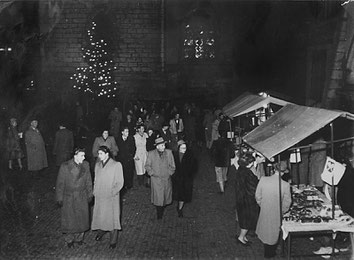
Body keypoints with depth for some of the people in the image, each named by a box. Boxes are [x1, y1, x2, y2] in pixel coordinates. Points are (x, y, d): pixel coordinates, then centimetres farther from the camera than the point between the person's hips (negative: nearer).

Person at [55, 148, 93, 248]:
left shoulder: (85, 165, -6)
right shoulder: (65, 166, -16)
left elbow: (88, 181, 4)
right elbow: (60, 183, -8)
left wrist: (89, 195, 8)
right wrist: (59, 198, -5)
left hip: (82, 197, 3)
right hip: (69, 197, -3)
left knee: (82, 218, 12)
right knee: (69, 220, 10)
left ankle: (79, 238, 34)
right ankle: (69, 240, 31)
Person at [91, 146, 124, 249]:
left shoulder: (116, 165, -9)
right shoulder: (97, 165, 8)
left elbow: (120, 182, -8)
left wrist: (112, 193, -15)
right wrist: (95, 191, 3)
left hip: (111, 198, -4)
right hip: (99, 197, 5)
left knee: (112, 218, 3)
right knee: (99, 216, 12)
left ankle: (113, 241, 16)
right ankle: (100, 232, 39)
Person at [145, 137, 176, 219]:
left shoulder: (169, 152, -2)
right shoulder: (151, 154, -4)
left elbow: (172, 166, 6)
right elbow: (147, 166, 5)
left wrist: (169, 173, -2)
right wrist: (152, 173, -5)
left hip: (166, 179, 2)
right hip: (156, 179, -1)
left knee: (165, 196, 9)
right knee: (158, 197, 2)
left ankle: (162, 208, 32)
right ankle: (159, 214, 16)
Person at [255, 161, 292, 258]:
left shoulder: (263, 180, -20)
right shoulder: (285, 185, -25)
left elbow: (258, 196, -7)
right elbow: (287, 203, -13)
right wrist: (281, 211, 7)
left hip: (264, 212, 2)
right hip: (277, 214, -2)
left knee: (265, 231, 28)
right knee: (274, 233, 22)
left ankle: (267, 251, 50)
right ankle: (269, 253, 43)